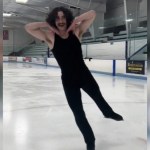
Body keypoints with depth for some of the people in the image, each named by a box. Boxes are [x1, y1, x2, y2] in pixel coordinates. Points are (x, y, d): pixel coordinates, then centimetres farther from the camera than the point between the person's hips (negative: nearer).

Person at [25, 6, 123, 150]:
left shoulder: (76, 32, -3)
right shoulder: (50, 37, -8)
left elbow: (92, 14, -4)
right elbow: (28, 27, -15)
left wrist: (75, 21, -9)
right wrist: (47, 24, -11)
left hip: (84, 75, 2)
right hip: (68, 80, -2)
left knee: (98, 97, 27)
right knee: (78, 114, 8)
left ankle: (109, 113, 63)